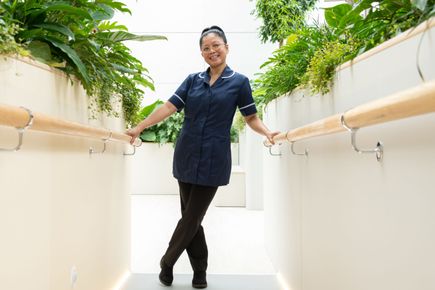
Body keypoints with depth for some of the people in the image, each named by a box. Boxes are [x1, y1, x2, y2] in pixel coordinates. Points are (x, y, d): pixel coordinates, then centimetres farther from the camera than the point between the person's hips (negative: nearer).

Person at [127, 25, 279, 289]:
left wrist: (267, 133, -17)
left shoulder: (239, 82, 3)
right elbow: (170, 107, 4)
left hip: (214, 160, -3)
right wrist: (139, 128, -3)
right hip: (186, 157, 4)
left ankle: (167, 262, 26)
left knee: (192, 217, 2)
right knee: (191, 216, 9)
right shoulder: (193, 80, 10)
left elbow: (252, 118, 3)